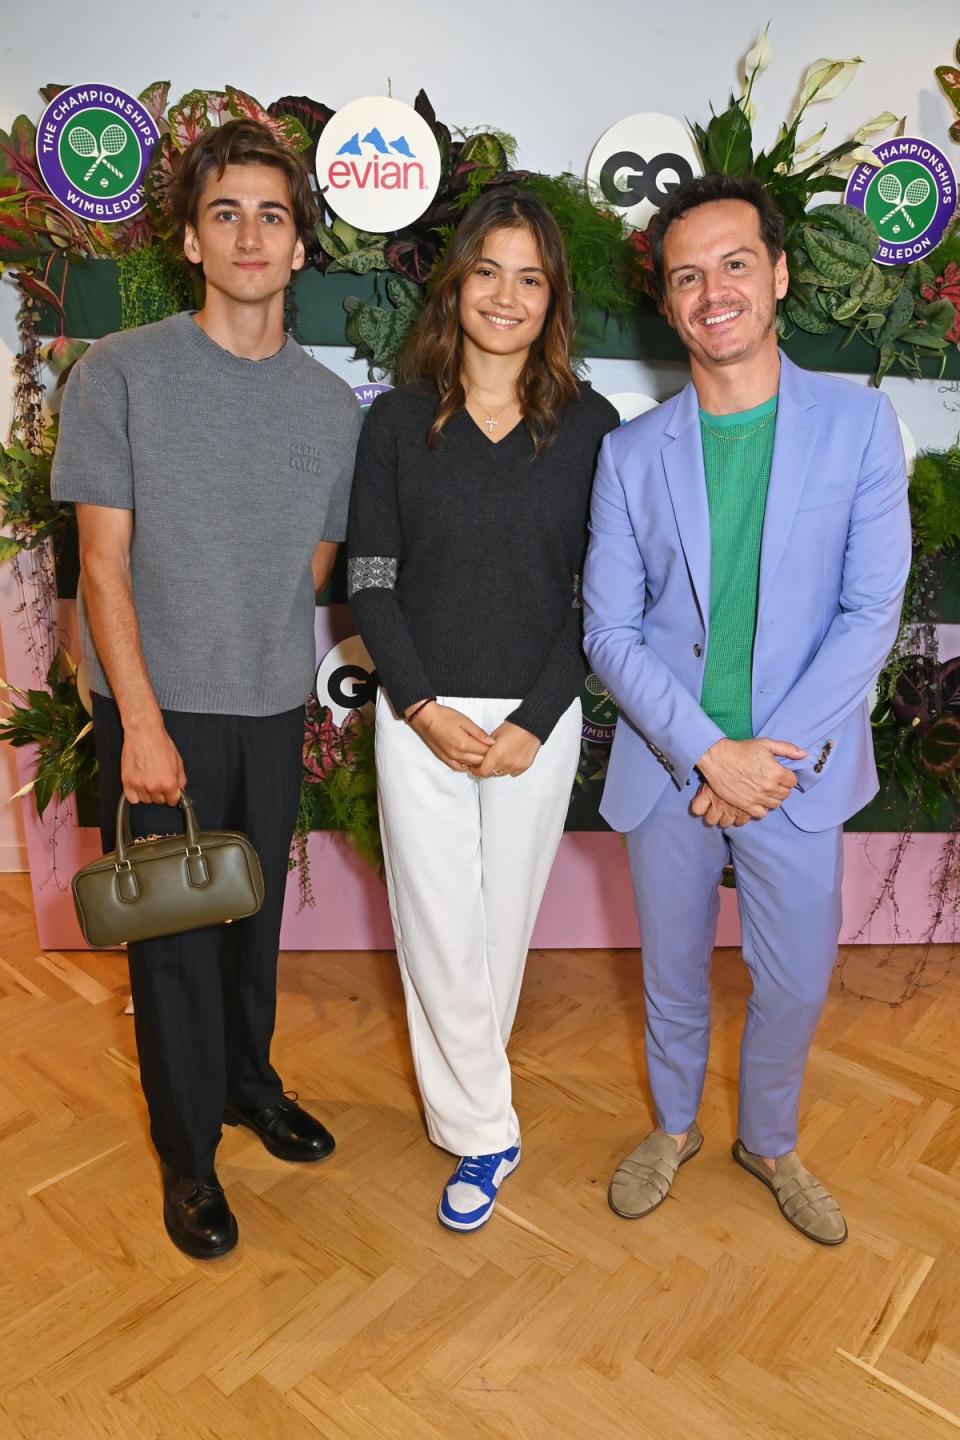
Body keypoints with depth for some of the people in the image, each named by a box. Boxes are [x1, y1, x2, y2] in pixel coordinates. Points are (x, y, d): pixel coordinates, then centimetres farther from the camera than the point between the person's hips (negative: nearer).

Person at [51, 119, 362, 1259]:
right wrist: (143, 722, -14)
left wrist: (261, 649, 6)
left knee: (256, 915, 16)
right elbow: (103, 560, -9)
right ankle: (188, 1155, 26)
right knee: (172, 933, 6)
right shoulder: (120, 373, -5)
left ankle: (248, 1081, 41)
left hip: (273, 706, 4)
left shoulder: (331, 403, 6)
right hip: (159, 706, -3)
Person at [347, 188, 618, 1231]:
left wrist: (533, 722, -9)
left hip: (537, 722, 0)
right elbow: (369, 580, 0)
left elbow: (602, 593, -1)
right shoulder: (398, 420, 2)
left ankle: (458, 1092, 39)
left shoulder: (589, 426, 1)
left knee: (503, 920, 12)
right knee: (438, 929, 4)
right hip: (420, 716, 0)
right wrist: (423, 706, -10)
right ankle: (484, 1133, 27)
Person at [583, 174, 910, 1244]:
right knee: (673, 974, 17)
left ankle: (769, 1142, 43)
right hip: (668, 766, 1)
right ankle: (673, 1128, 45)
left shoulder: (858, 422, -2)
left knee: (795, 983, 14)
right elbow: (610, 632, -4)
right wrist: (707, 752, -15)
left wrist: (777, 753, -15)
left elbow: (872, 611, -7)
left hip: (797, 767, 0)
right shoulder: (632, 452, 0)